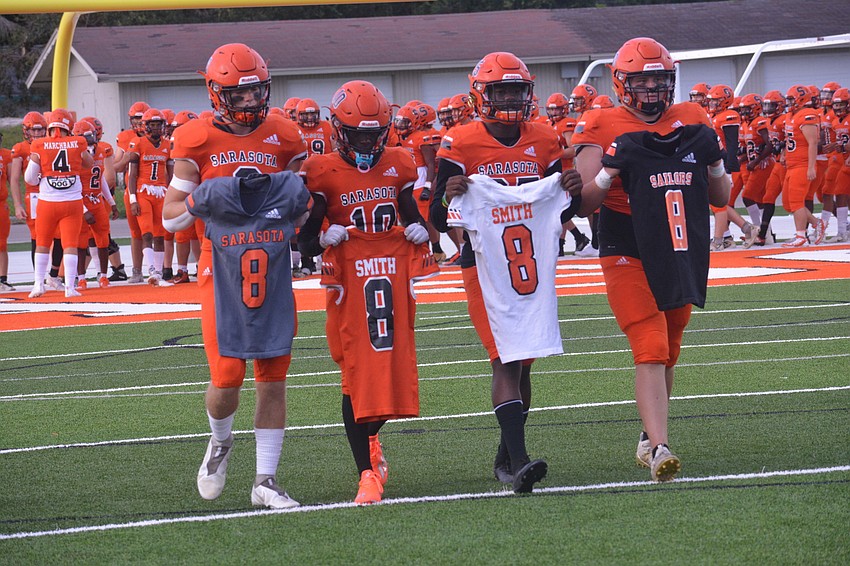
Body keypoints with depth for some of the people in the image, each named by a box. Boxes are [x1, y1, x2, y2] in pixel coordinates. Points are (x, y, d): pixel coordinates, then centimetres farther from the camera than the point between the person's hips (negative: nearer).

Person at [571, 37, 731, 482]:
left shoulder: (691, 120, 7)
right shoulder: (602, 128, -4)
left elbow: (720, 197, 11)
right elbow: (584, 203, -7)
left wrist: (714, 165, -9)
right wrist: (609, 173, -24)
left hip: (682, 256, 4)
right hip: (628, 257, -4)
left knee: (667, 353, 13)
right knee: (650, 352, -16)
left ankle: (650, 437, 30)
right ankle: (658, 449, -24)